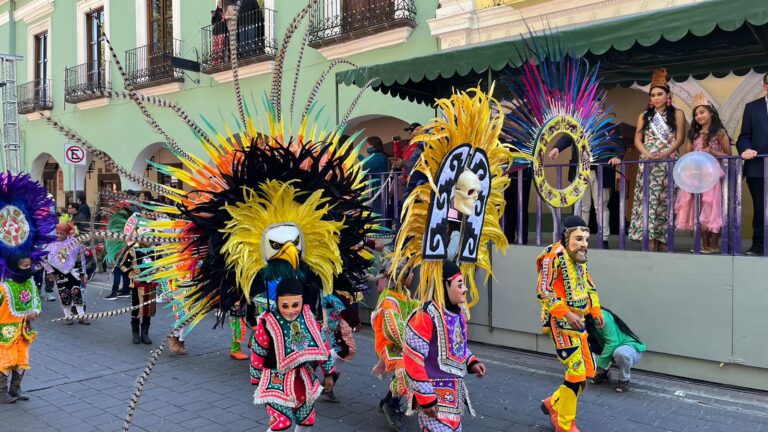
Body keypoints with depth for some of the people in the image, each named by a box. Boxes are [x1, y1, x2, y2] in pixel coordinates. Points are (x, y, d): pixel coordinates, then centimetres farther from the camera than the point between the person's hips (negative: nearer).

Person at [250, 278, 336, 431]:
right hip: (278, 381, -5)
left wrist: (329, 373, 10)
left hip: (305, 380, 5)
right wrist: (257, 381, 2)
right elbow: (257, 355, -9)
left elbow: (322, 344, 4)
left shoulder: (308, 317, -8)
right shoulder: (268, 323, -22)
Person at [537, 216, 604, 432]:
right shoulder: (554, 255, -16)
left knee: (588, 370, 12)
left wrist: (596, 311, 15)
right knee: (576, 370, -8)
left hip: (577, 321, 9)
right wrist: (567, 314, -23)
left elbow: (589, 286, 25)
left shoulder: (580, 258, 12)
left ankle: (553, 404, 32)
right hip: (560, 321, -9)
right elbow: (543, 292, -19)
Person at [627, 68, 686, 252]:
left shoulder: (677, 114, 8)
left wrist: (664, 154, -17)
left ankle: (664, 240, -4)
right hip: (648, 164, 2)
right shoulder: (644, 116, 15)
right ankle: (651, 241, -7)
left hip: (669, 164, -2)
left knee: (665, 200, -6)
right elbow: (637, 140, 8)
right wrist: (646, 154, -12)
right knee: (648, 200, -6)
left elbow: (680, 139, -1)